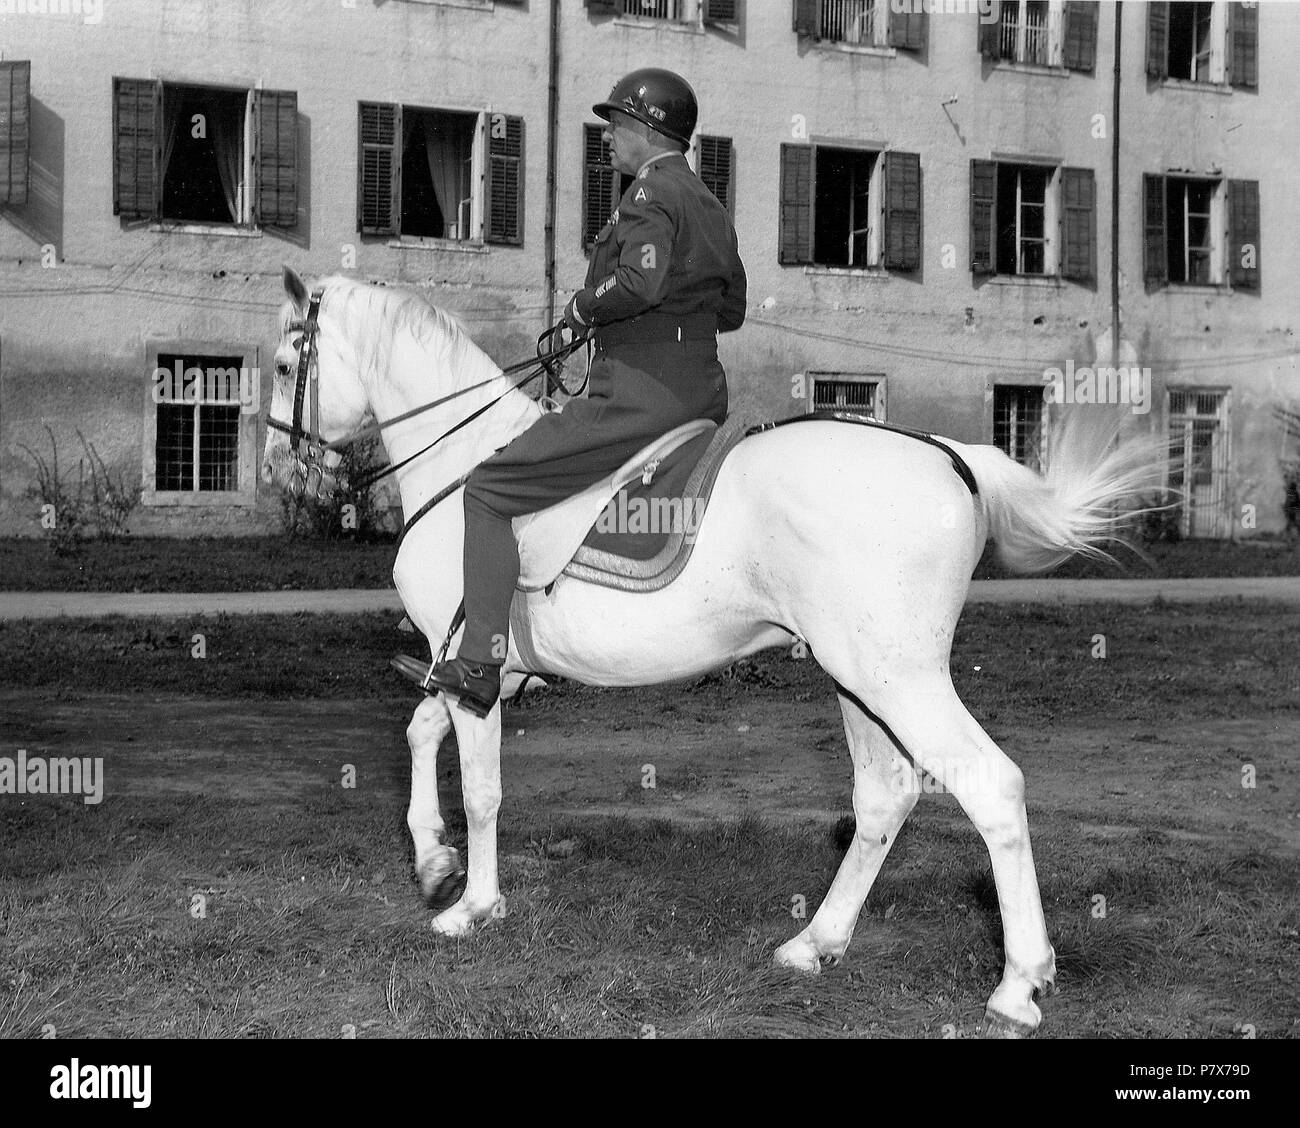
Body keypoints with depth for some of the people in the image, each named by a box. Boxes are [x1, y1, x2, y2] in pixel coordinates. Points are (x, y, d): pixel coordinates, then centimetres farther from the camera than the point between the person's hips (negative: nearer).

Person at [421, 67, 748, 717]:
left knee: (489, 490, -6)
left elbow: (639, 281, -27)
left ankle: (478, 667, -13)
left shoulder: (650, 192, -10)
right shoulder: (711, 207, 18)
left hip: (637, 397, -9)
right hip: (704, 399, 10)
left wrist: (581, 308, -10)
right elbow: (732, 309, 24)